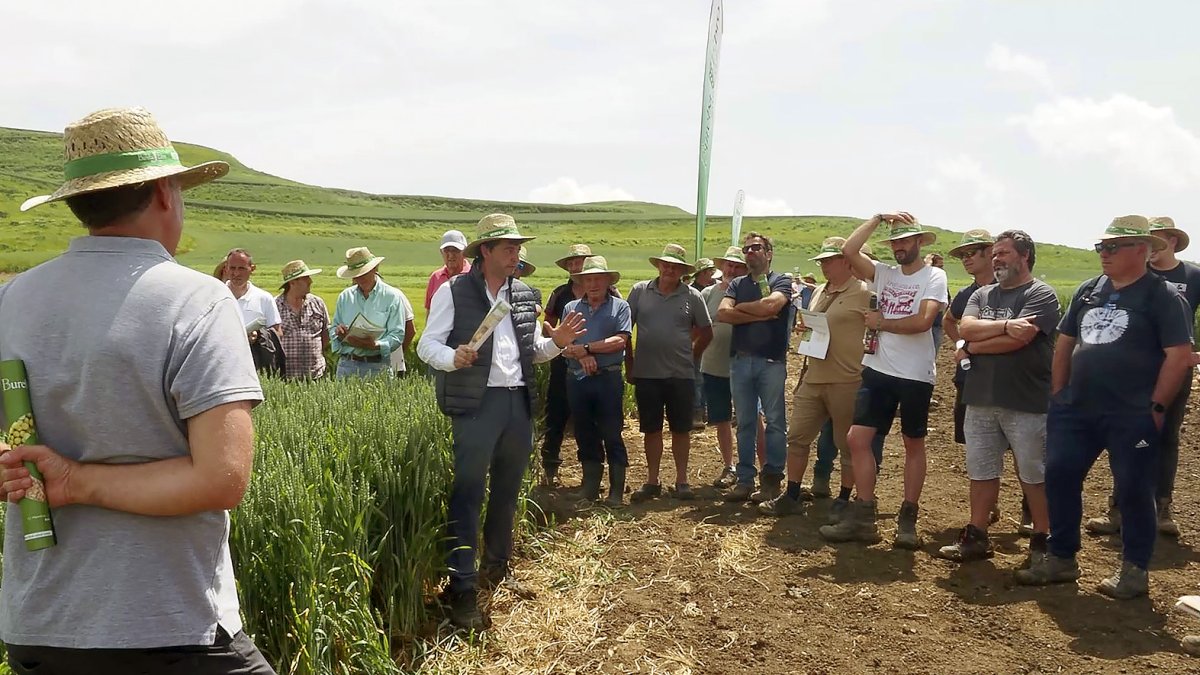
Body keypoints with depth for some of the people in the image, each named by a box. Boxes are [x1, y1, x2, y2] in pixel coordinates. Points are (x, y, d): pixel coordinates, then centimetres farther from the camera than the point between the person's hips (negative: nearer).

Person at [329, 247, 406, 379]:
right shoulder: (345, 296, 14)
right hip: (347, 364, 3)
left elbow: (397, 335, -6)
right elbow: (332, 330, 18)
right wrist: (339, 334, -6)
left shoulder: (392, 296, 0)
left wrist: (376, 345, -23)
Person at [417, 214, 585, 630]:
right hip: (476, 404, -6)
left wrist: (556, 342, -2)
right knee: (468, 495, -6)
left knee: (507, 492, 15)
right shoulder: (453, 291, -5)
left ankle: (496, 569, 32)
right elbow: (427, 345, -6)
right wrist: (454, 357, -26)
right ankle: (462, 589, 0)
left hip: (519, 403, 6)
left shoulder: (523, 294, 12)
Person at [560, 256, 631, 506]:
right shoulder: (572, 308, 13)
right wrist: (582, 357, -16)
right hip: (577, 379, 3)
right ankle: (590, 488, 21)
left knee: (612, 436, 0)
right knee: (585, 436, 10)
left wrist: (586, 348, -11)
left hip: (609, 378, -3)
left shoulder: (620, 307, 4)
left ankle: (617, 492, 7)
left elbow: (620, 341, -9)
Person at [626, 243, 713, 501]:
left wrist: (690, 357, 9)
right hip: (646, 374, 0)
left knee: (681, 429, 6)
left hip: (681, 375, 0)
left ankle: (681, 481, 17)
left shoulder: (692, 296, 2)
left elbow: (706, 333, 12)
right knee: (651, 430, 8)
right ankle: (652, 481, 19)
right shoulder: (639, 291, 2)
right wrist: (629, 365, 5)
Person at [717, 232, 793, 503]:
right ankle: (745, 479, 12)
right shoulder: (737, 284, 15)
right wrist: (758, 315, -9)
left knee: (775, 422, -1)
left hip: (772, 361, -4)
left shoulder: (781, 281, 3)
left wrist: (740, 307, -2)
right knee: (744, 423, 7)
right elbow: (722, 314, -2)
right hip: (741, 360, 4)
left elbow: (771, 305, -17)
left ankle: (772, 479, 5)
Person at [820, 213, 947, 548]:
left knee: (913, 444, 10)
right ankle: (863, 518, 6)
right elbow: (849, 250, -1)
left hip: (915, 375, -5)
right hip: (878, 370, 5)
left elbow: (923, 321, -18)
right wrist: (877, 218, -1)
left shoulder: (934, 276, -5)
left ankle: (907, 519, 18)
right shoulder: (883, 273, 9)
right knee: (857, 438, -1)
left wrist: (882, 322, -7)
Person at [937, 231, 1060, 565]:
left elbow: (1019, 340, -18)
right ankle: (977, 537, 22)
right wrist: (1005, 325, -17)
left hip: (1026, 402, -6)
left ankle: (1042, 540, 18)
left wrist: (972, 347, -8)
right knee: (981, 472, 12)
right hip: (980, 399, 6)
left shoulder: (1041, 295, -6)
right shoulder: (982, 294, 14)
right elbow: (965, 328, -3)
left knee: (1034, 475, 5)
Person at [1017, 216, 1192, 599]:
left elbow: (1180, 356, -10)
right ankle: (1061, 559, 20)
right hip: (1075, 410, 6)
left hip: (1131, 417, -6)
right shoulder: (1088, 291, 11)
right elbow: (1065, 342, 17)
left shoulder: (1162, 297, -6)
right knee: (1059, 478, 6)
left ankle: (1134, 571, 17)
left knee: (1133, 490, 3)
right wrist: (1058, 395, 11)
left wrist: (1156, 407, -12)